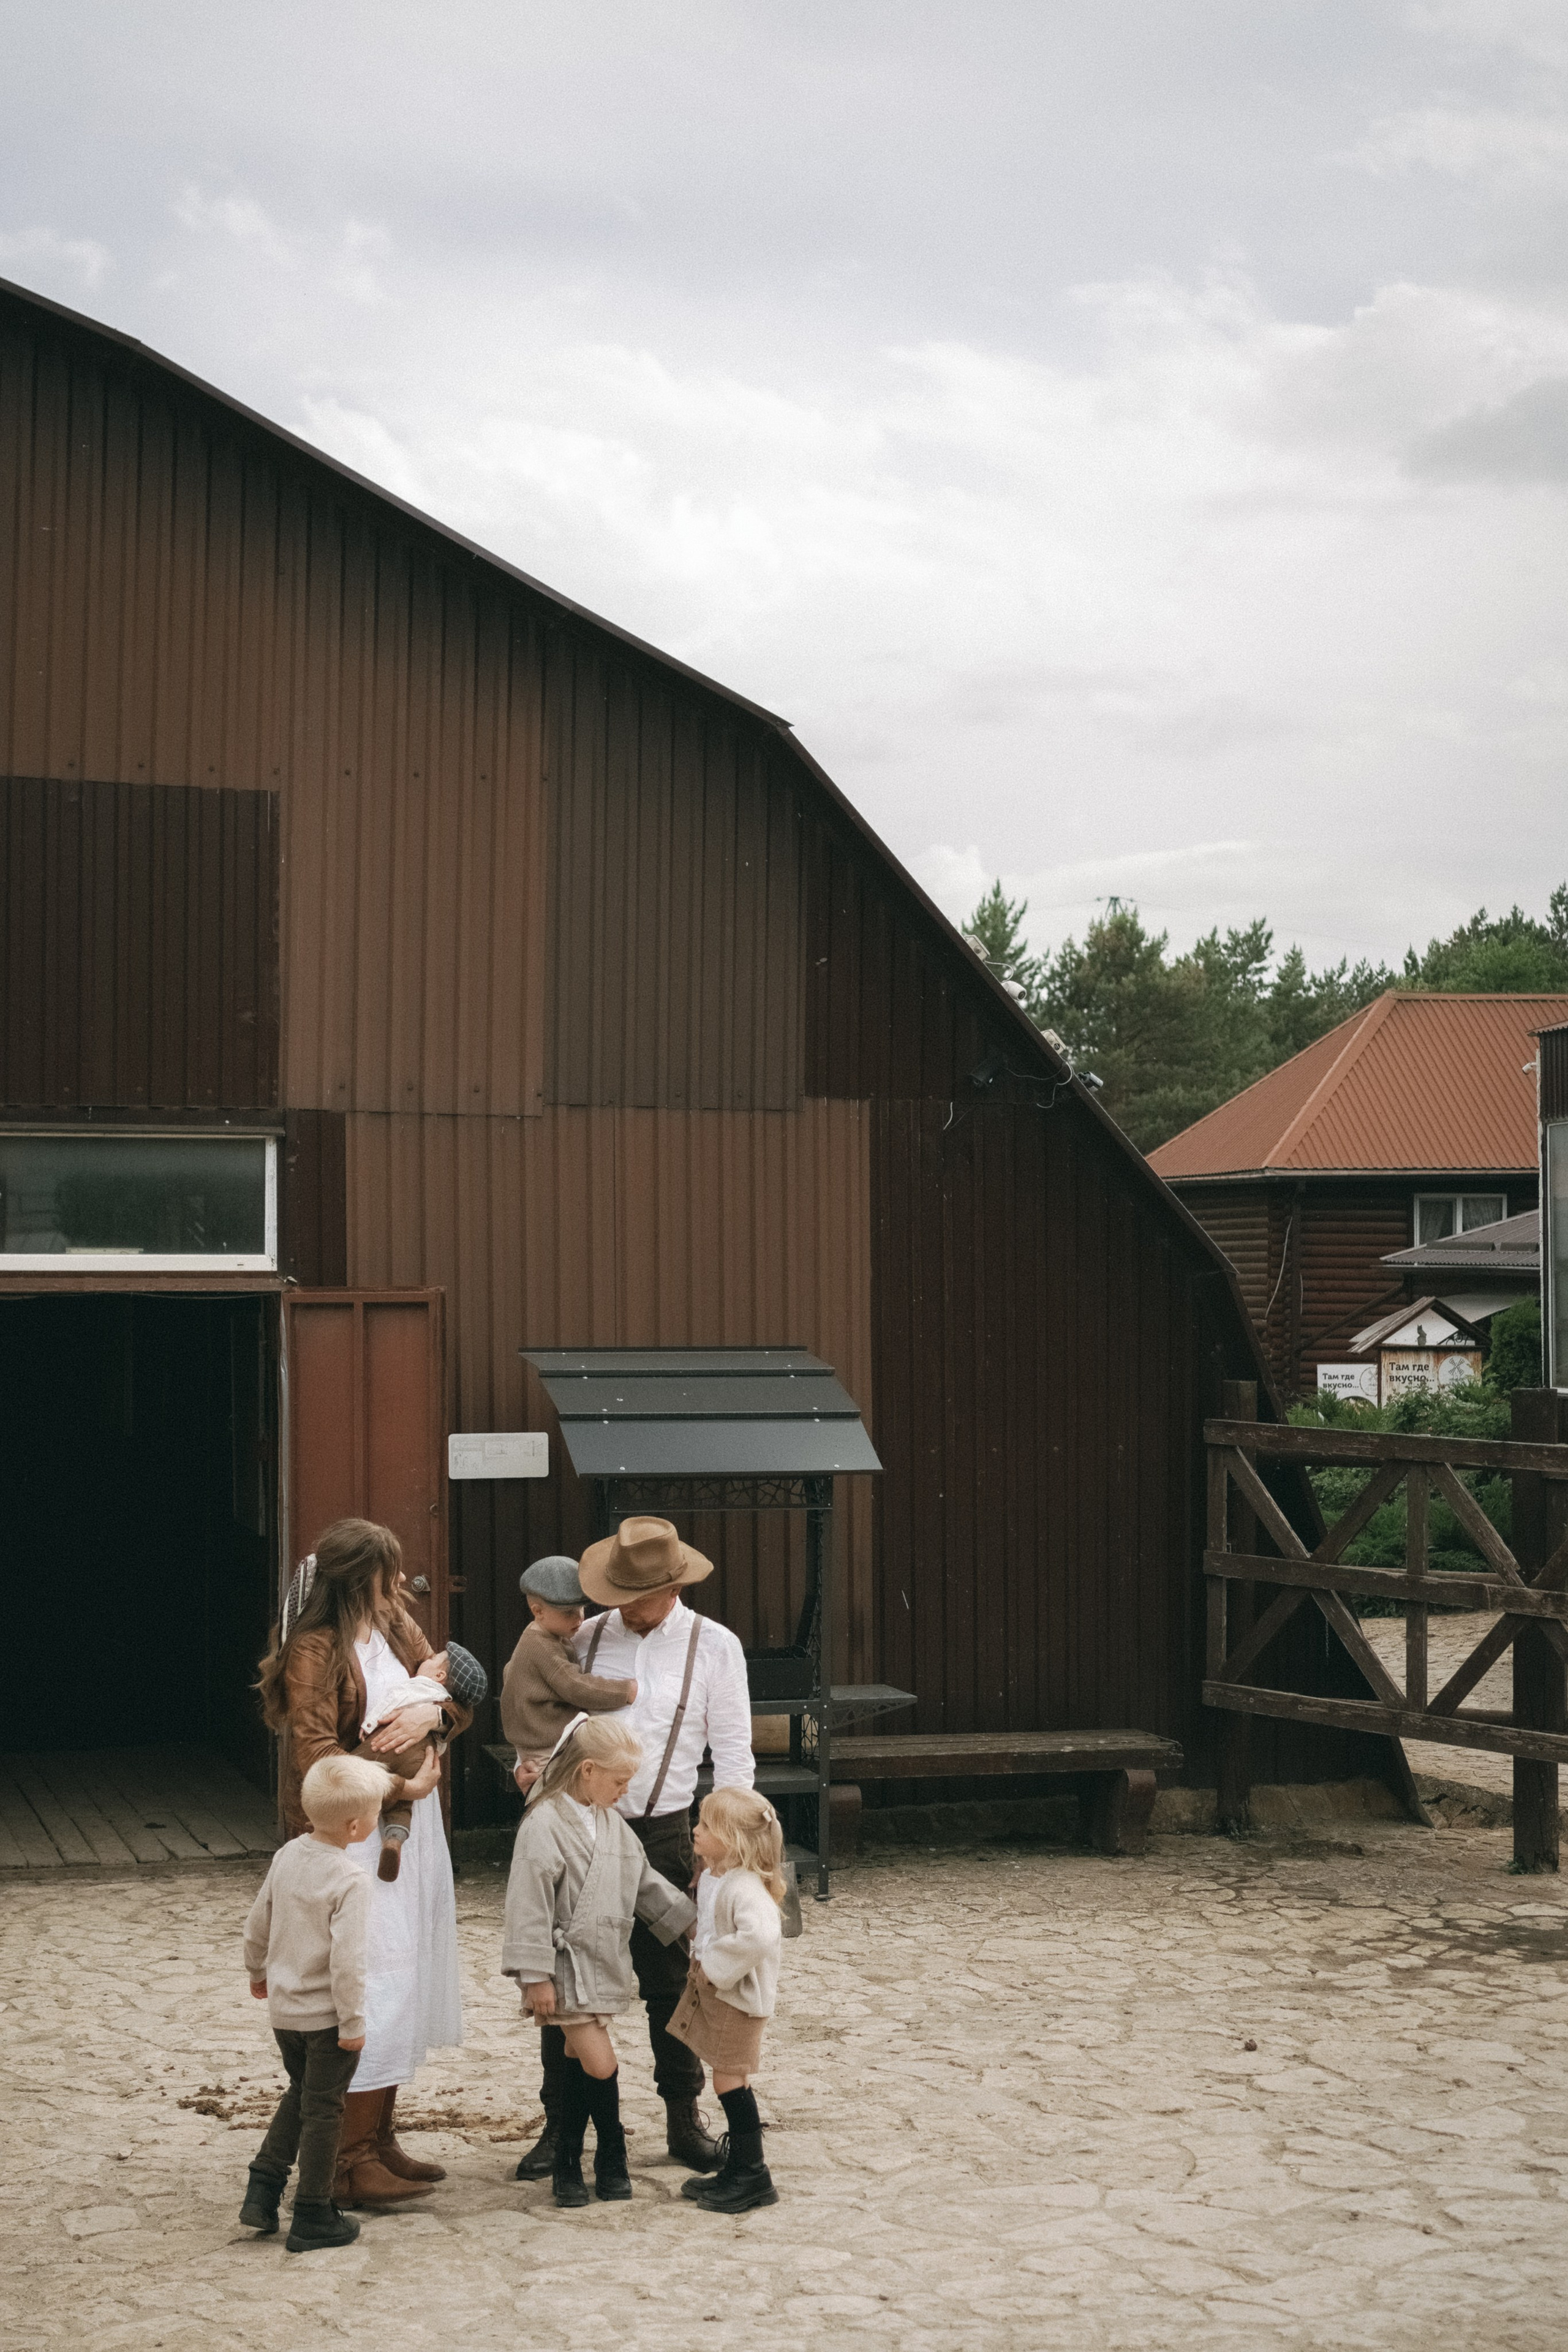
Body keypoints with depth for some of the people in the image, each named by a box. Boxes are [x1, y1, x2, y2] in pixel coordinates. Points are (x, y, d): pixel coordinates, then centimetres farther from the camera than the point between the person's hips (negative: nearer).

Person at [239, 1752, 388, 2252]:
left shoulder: (288, 1855, -2)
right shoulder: (350, 1883, -23)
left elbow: (258, 1922, 9)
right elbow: (345, 1961, -27)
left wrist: (258, 1972, 26)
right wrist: (353, 2023, -17)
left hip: (283, 2008, 7)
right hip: (326, 2015, -7)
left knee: (300, 2093, 26)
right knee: (322, 2111, 7)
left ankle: (263, 2189, 24)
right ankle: (311, 2218, 17)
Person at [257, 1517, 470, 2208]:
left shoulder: (396, 1628, 10)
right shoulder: (315, 1649, -14)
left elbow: (459, 1696, 11)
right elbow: (314, 1756, -19)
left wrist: (432, 1713, -12)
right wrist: (399, 1785, -17)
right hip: (353, 1835, -8)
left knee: (408, 1980, 11)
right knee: (373, 1981, -10)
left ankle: (380, 2139, 22)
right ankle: (351, 2163, -5)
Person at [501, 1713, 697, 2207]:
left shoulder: (612, 1824, 10)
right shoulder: (545, 1825, -17)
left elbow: (646, 1883, 21)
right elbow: (529, 1905, -18)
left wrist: (692, 1925, 19)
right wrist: (536, 1976, -19)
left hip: (601, 1968, 8)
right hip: (566, 1969, -8)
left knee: (579, 2064, 13)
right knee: (600, 2063, -10)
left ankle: (568, 2165, 21)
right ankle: (611, 2157, 8)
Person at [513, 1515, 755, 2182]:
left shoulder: (714, 1647, -1)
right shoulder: (587, 1640, 4)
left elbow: (732, 1757, 1)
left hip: (662, 1834, -2)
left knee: (669, 1983, 7)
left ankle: (684, 2120, 22)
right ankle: (559, 2126, 14)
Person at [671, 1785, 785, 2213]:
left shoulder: (745, 1888, -25)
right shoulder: (712, 1878, 6)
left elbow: (761, 1934, -42)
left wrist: (717, 1966, -31)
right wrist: (701, 1965, 13)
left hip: (738, 1998, -10)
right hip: (713, 1991, 10)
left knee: (730, 2081, -4)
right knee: (730, 2082, 15)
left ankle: (753, 2175, 5)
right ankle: (737, 2167, 25)